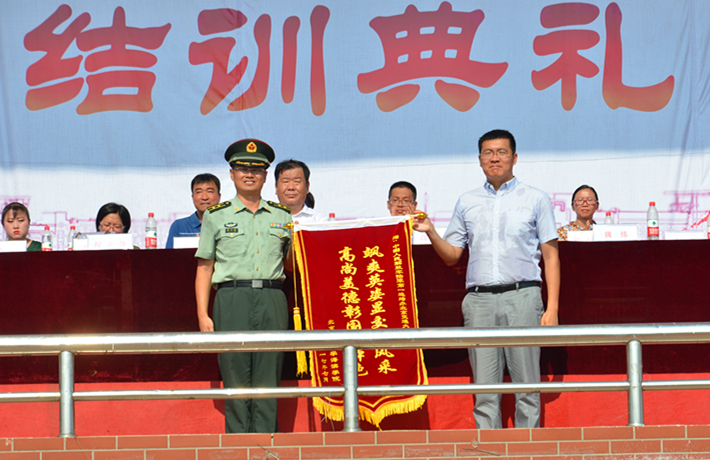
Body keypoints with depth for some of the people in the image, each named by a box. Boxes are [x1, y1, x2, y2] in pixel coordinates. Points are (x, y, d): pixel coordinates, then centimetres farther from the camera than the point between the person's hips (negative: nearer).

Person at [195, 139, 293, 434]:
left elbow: (293, 264, 26)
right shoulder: (216, 216, 11)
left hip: (272, 301, 2)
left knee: (268, 380, -2)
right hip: (232, 297, -2)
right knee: (236, 379, -5)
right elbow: (204, 268, 8)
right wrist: (203, 315, 0)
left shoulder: (283, 217, 17)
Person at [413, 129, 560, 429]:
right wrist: (431, 232, -1)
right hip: (479, 300, 2)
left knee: (526, 386, -4)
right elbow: (451, 256, 18)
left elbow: (551, 256, 6)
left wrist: (552, 307, -3)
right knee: (485, 389, -1)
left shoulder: (535, 199, 9)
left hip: (521, 295, -2)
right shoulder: (467, 203, 17)